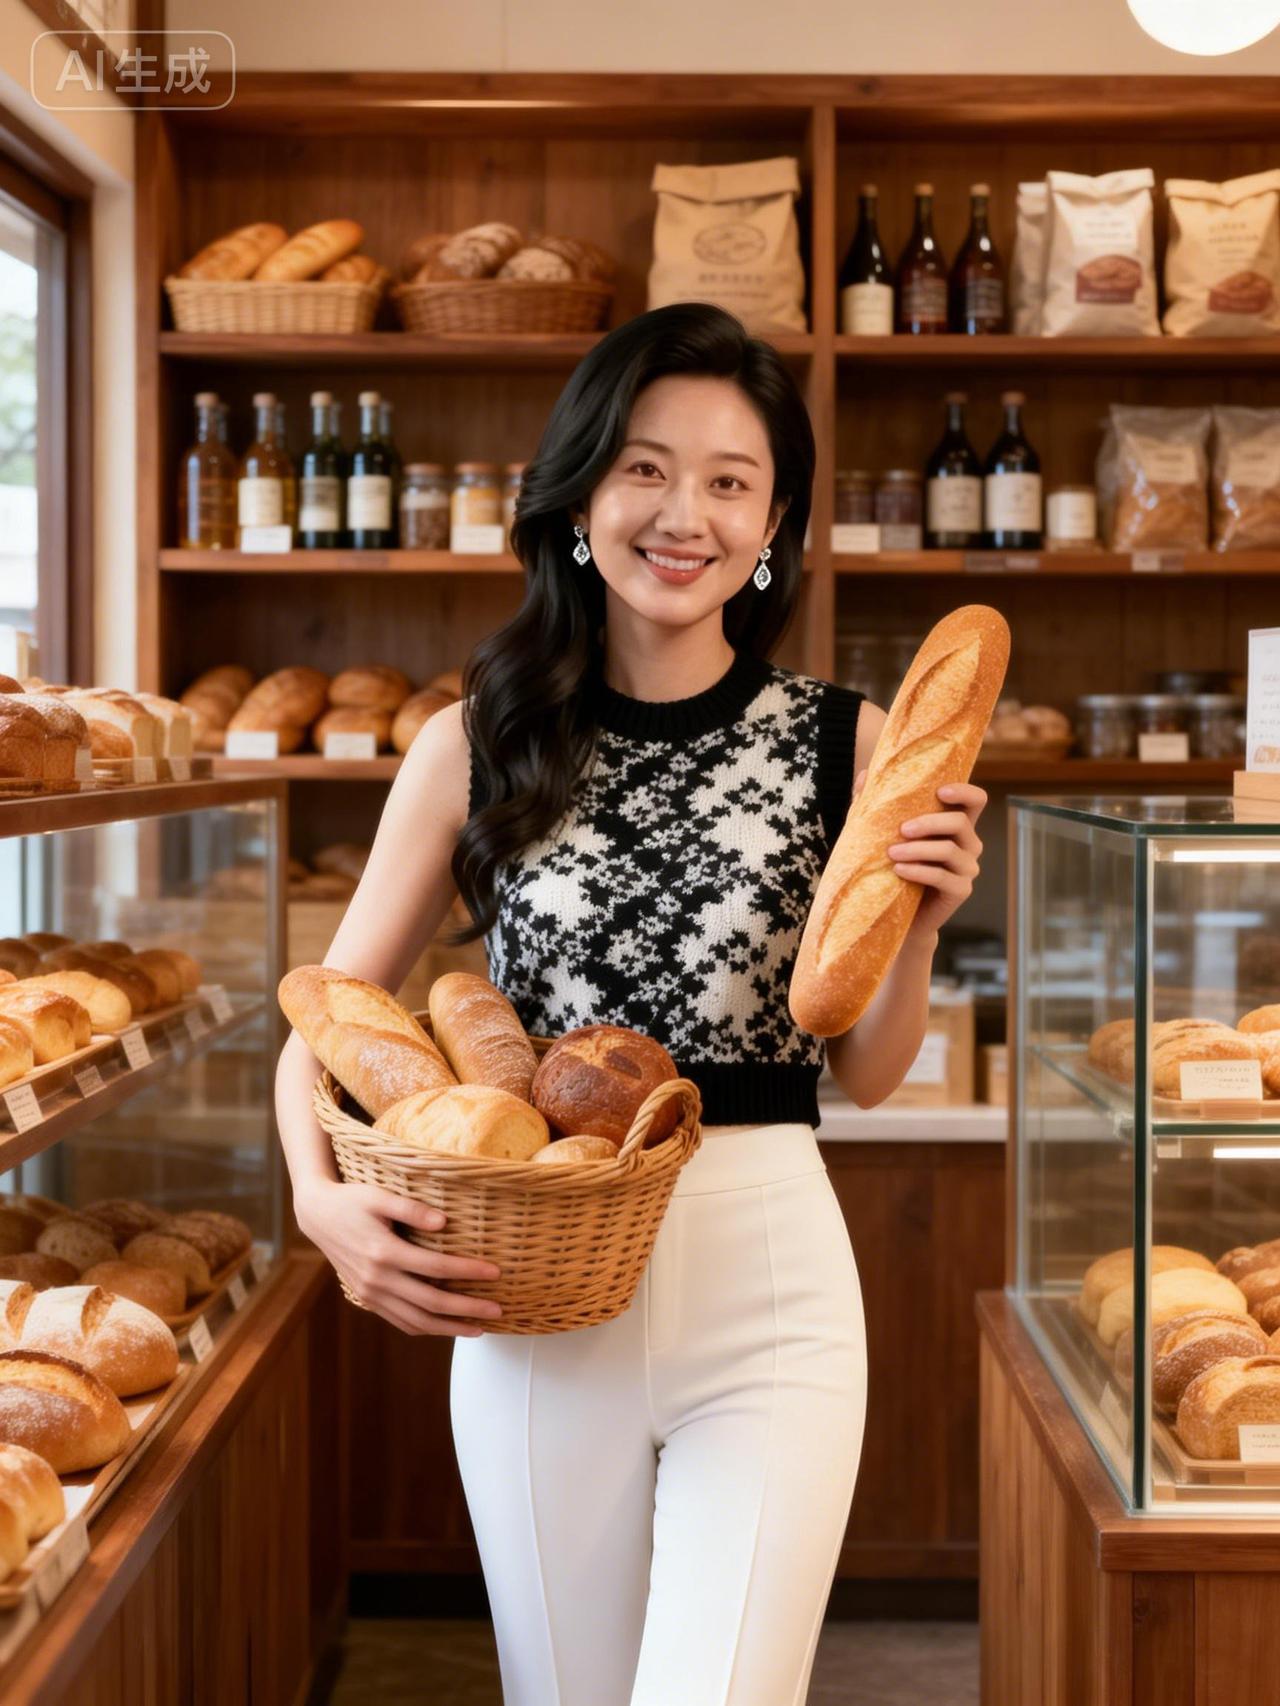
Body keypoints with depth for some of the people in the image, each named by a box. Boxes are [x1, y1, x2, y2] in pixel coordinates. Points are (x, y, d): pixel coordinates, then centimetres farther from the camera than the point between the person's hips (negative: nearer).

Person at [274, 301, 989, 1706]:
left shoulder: (841, 742, 0)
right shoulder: (476, 747, 0)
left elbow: (865, 1074, 7)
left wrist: (918, 926, -12)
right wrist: (322, 1197, -13)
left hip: (766, 1284, -1)